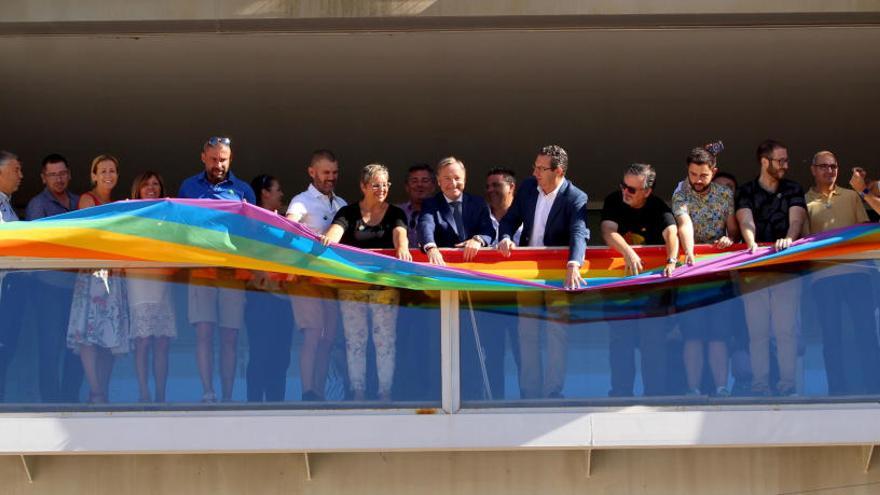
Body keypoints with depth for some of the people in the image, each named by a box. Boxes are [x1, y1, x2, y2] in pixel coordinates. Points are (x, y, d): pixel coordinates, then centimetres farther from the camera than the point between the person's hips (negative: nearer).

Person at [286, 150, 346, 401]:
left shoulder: (341, 205, 18)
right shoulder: (302, 201, -1)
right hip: (308, 276, -6)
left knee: (328, 338, 5)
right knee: (313, 334, -15)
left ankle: (320, 393, 9)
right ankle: (308, 394, -17)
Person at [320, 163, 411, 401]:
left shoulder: (395, 213, 6)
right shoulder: (349, 212, 5)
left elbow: (400, 234, -13)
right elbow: (335, 231, -13)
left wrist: (402, 247, -36)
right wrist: (328, 239, -38)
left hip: (385, 286, 0)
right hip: (352, 286, 0)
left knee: (385, 341, 0)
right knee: (354, 340, 3)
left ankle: (385, 394, 7)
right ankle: (358, 394, 11)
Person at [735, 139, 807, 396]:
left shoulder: (793, 190, 10)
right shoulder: (746, 192, 7)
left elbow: (796, 219, -6)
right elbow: (746, 221, -10)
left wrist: (788, 239, -28)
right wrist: (751, 244, -31)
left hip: (786, 268, 0)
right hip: (754, 268, 0)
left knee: (786, 329, -4)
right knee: (757, 331, 0)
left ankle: (787, 385, -1)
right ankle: (760, 386, 2)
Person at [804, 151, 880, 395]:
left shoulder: (851, 196, 16)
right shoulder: (804, 201, 9)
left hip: (855, 270, 1)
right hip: (823, 275, -1)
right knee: (831, 335, 0)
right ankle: (838, 390, 5)